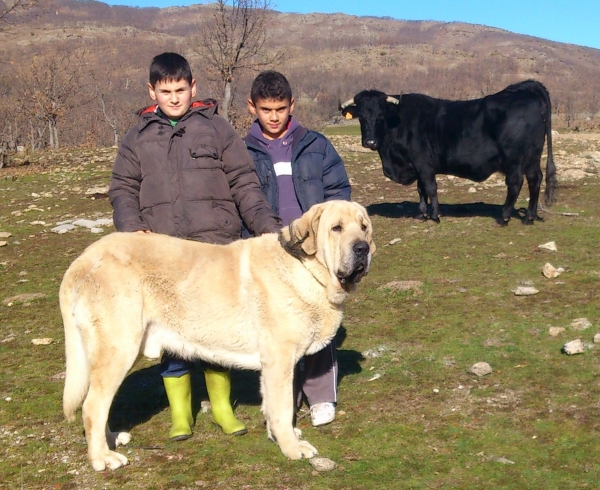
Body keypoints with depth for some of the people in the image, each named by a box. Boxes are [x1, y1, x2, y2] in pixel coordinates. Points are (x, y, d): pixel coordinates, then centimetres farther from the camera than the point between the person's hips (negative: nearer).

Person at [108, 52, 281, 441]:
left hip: (216, 248, -1)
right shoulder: (138, 139, 10)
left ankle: (222, 404, 24)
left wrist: (267, 223, -10)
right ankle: (179, 410, 20)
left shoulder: (218, 129, 5)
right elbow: (122, 190, 11)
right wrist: (132, 228, -7)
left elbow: (244, 184, 3)